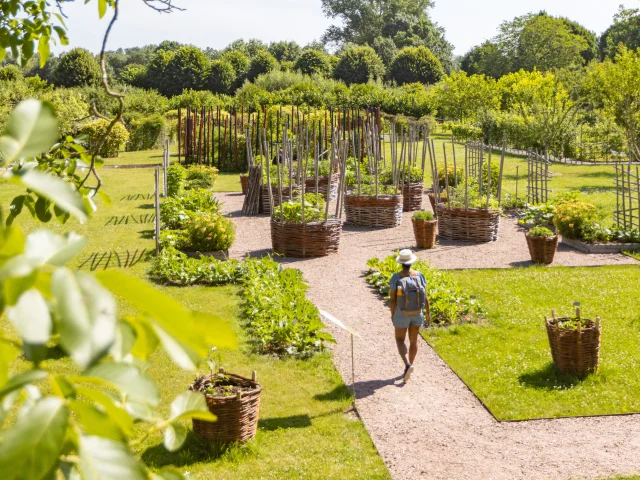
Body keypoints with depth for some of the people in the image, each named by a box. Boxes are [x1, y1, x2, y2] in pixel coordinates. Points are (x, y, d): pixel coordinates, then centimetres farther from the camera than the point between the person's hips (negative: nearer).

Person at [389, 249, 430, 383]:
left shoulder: (396, 277, -19)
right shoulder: (419, 276, -12)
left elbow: (392, 298, -15)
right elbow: (425, 297, -7)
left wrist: (392, 314, -1)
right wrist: (428, 312, 7)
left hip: (402, 313, -2)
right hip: (417, 313, 3)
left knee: (400, 339, 13)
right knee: (413, 340, 18)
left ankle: (407, 365, -8)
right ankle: (408, 369, 26)